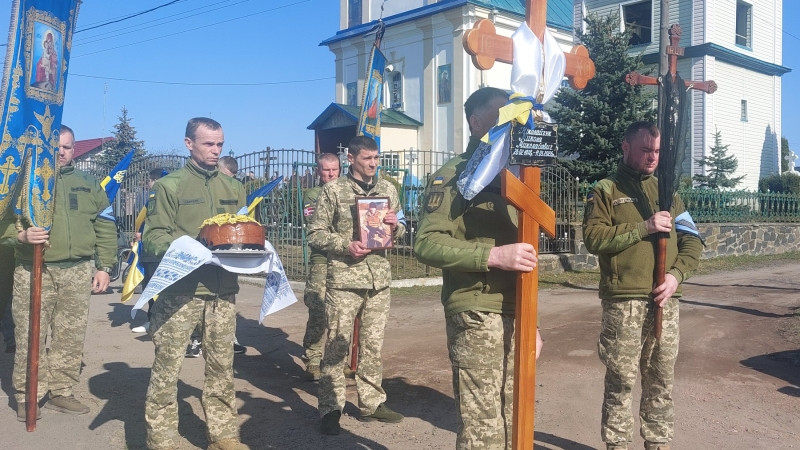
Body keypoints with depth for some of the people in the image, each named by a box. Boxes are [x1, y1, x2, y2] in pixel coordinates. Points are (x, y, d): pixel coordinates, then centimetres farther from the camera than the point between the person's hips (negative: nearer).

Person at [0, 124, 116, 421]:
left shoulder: (89, 184, 13)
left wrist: (103, 266, 7)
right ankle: (26, 397, 13)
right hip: (33, 271, -2)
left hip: (78, 272, 3)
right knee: (30, 337, 0)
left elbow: (105, 227, 13)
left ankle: (61, 392, 19)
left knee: (71, 337, 7)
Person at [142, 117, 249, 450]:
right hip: (179, 290, -4)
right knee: (167, 366, 0)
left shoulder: (234, 188, 15)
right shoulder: (169, 185, 1)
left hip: (223, 291, 4)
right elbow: (153, 236, -5)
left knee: (222, 366, 10)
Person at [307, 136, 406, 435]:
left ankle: (371, 403, 24)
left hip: (379, 278, 4)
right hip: (344, 278, -4)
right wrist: (345, 245, -17)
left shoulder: (388, 189, 10)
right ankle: (330, 409, 12)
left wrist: (396, 225, -7)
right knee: (336, 345, 1)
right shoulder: (333, 190, -2)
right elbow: (315, 233, -2)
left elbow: (400, 229, 16)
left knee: (373, 345, 12)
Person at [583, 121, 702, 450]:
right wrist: (644, 228, -16)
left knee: (662, 381, 12)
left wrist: (676, 274, -5)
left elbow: (692, 240, 12)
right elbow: (593, 238, -12)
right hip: (623, 302, -4)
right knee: (621, 381, 1)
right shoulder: (606, 190, 2)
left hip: (665, 301, 5)